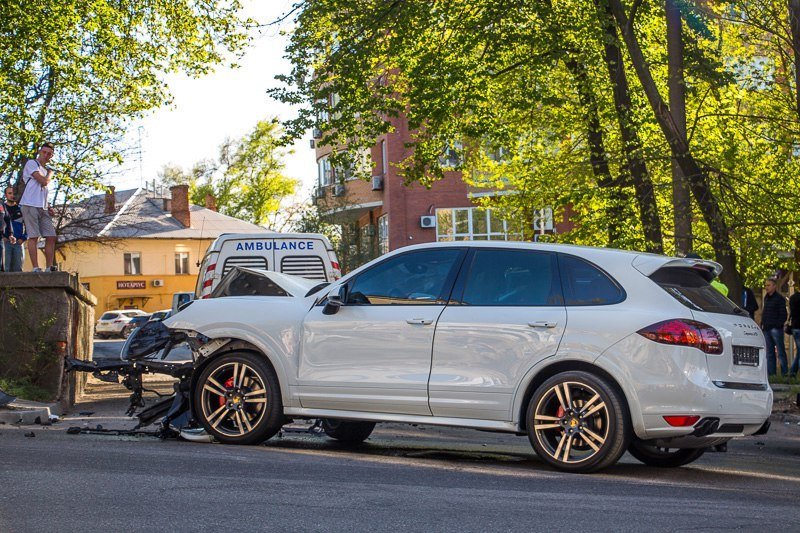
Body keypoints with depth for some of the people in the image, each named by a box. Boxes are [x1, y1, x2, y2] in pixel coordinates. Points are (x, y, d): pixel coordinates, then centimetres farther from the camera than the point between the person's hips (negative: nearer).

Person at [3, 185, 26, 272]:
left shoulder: (21, 209, 13)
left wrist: (23, 238, 0)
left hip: (18, 242, 2)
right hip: (5, 241, -2)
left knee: (18, 268, -1)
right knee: (7, 267, -12)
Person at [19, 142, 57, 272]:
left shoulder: (45, 170, 25)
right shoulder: (31, 164, 0)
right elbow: (44, 181, -13)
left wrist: (48, 207, 13)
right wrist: (50, 174, 8)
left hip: (43, 208, 8)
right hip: (30, 205, -8)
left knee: (51, 237, 0)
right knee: (33, 237, -11)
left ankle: (49, 268, 0)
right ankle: (36, 268, -13)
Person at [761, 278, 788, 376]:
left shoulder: (779, 298, -5)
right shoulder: (766, 298, 17)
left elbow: (783, 315, -7)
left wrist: (778, 324, -15)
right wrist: (762, 324, 10)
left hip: (776, 328, -7)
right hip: (766, 329, 7)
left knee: (780, 352, -5)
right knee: (769, 353, 8)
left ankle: (784, 373, -4)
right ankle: (770, 373, 11)